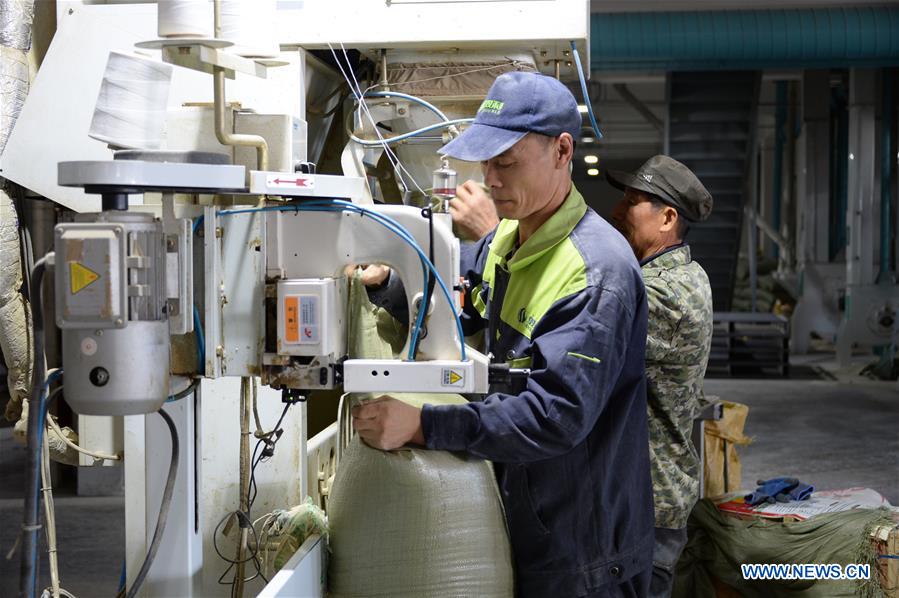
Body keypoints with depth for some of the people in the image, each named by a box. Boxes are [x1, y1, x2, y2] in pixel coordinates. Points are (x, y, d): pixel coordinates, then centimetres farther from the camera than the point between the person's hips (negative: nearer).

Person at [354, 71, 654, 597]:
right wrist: (386, 279, -4)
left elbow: (558, 414, -31)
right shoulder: (501, 242, 4)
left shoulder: (598, 270, -24)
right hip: (513, 514, 8)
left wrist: (420, 426, -35)